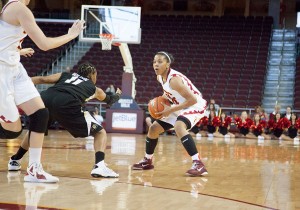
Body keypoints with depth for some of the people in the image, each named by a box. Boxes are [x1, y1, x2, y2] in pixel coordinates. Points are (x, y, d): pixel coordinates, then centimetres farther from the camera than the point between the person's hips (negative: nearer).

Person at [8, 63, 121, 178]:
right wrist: (118, 94, 75)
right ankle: (99, 166, -11)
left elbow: (42, 79, 21)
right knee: (100, 133, 12)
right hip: (67, 104, -3)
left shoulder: (65, 75, 36)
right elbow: (110, 100, 53)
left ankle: (15, 161, 38)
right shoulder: (95, 89, 34)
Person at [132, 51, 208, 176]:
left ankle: (198, 164, -40)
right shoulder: (160, 77, -3)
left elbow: (193, 99, -32)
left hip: (195, 106, -10)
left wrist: (171, 110, -27)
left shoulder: (174, 79, -30)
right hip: (181, 107, 10)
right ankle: (147, 161, 31)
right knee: (154, 128, 11)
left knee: (178, 127, -37)